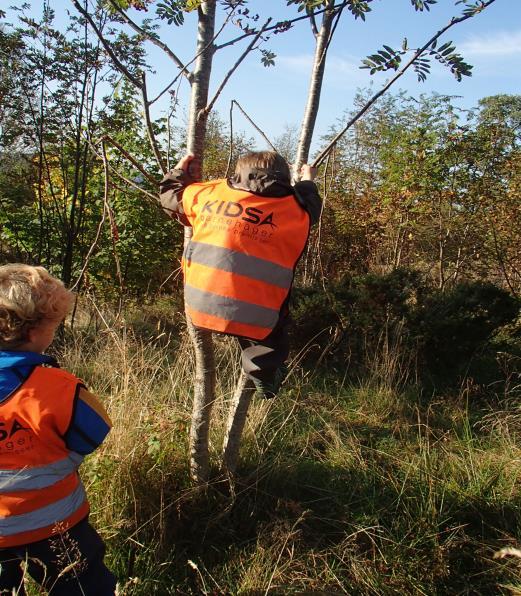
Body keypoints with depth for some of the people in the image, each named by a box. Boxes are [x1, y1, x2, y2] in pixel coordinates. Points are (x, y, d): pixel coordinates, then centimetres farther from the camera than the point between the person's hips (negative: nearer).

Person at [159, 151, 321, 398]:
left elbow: (171, 194, 24)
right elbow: (310, 205, 29)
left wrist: (180, 172, 43)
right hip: (251, 319, -3)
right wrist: (308, 182, 48)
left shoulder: (212, 192, 8)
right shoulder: (294, 209, 5)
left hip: (198, 308, 3)